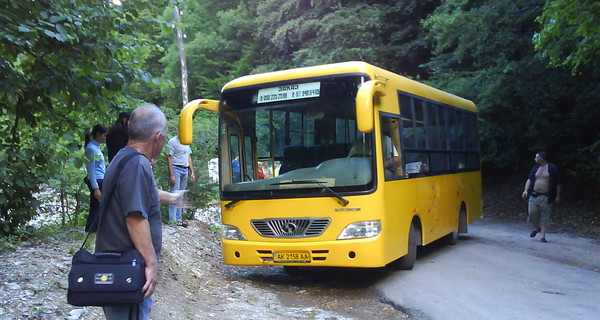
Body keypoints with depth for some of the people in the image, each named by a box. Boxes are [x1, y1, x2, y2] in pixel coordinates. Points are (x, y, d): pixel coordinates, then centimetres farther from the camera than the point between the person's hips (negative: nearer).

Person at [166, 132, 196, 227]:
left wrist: (192, 172, 16)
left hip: (185, 170, 7)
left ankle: (179, 220, 13)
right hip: (176, 169, -7)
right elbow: (169, 158, -10)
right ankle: (172, 220, -9)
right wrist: (171, 175, -16)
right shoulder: (173, 142, -6)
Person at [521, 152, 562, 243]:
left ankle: (543, 236, 7)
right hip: (534, 195, 4)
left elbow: (558, 183, 0)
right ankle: (536, 228, 24)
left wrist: (557, 196, -2)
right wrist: (526, 190, -11)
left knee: (545, 217, 0)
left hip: (546, 197, -3)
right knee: (532, 213, -5)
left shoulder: (552, 168, -2)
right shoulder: (535, 167, 10)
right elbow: (529, 179, 3)